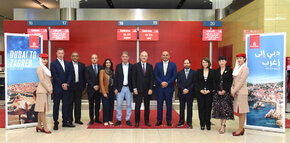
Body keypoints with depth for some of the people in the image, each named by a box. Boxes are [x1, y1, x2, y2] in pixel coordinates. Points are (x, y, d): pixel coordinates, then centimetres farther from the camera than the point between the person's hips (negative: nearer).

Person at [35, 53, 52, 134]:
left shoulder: (45, 68, 19)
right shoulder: (40, 68, -9)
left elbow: (49, 80, 17)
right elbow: (42, 80, -15)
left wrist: (50, 89, 4)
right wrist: (48, 89, -13)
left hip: (46, 91, 9)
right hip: (42, 90, -9)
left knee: (42, 109, 12)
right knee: (42, 109, -6)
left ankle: (39, 125, 19)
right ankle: (45, 127, -3)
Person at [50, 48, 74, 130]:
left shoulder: (67, 63, 12)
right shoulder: (53, 64, -3)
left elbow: (69, 75, 8)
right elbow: (55, 76, -8)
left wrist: (67, 84, -7)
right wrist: (62, 85, -11)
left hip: (66, 87, 5)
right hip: (57, 88, -4)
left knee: (65, 105, 8)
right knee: (56, 105, 3)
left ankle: (65, 122, 16)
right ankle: (56, 123, 10)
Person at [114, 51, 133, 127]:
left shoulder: (132, 66, 1)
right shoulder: (118, 66, 4)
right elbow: (116, 78, 3)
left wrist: (134, 88, -4)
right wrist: (115, 88, -3)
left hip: (129, 88, 0)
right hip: (120, 88, 0)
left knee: (129, 104, 6)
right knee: (119, 104, 3)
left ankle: (128, 120, 17)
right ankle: (119, 120, 14)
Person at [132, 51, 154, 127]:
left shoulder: (150, 66, 6)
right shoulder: (136, 66, 2)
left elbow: (151, 78, 4)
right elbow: (134, 78, 0)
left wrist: (150, 89, -4)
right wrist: (134, 88, -7)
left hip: (147, 90, 2)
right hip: (138, 89, -1)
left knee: (147, 106, 8)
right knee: (137, 106, 2)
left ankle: (146, 121, 18)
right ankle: (137, 122, 12)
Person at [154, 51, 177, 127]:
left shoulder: (173, 65, 4)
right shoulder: (157, 65, 7)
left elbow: (174, 76, -1)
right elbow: (155, 75, 1)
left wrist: (167, 83, -12)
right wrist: (161, 82, -13)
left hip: (169, 87, 0)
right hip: (160, 87, 1)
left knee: (169, 104, 5)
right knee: (159, 104, 5)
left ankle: (168, 120, 16)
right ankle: (159, 120, 14)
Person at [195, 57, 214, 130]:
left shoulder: (212, 72, 4)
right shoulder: (199, 71, 6)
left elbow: (213, 83, 2)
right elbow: (196, 82, 3)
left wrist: (209, 90, -10)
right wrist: (200, 90, -9)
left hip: (209, 93, -1)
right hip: (200, 93, 1)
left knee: (208, 108, 2)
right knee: (201, 108, 2)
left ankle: (208, 124, 11)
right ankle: (202, 124, 11)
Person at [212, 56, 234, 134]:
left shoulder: (229, 70, 2)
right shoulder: (216, 71, 11)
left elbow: (230, 82, -5)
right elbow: (214, 82, 6)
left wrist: (224, 90, -14)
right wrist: (218, 91, -7)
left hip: (226, 92, -3)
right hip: (217, 92, 4)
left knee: (225, 108, -7)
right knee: (218, 108, 3)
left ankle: (223, 126, -5)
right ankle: (222, 124, 13)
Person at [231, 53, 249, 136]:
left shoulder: (245, 68, -9)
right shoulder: (237, 68, 16)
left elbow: (241, 81, -15)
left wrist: (234, 91, -14)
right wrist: (232, 89, 2)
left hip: (242, 91, -8)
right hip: (236, 92, 8)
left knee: (242, 111, -2)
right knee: (239, 111, 11)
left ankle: (241, 129, 3)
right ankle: (241, 128, 19)